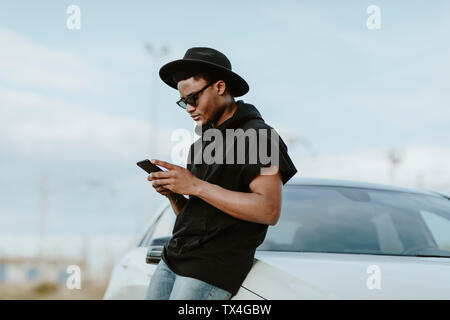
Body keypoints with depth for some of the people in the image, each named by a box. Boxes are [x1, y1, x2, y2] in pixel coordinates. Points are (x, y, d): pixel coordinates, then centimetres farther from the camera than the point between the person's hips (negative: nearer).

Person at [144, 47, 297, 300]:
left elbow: (269, 211, -20)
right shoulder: (203, 142, 20)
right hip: (174, 259, 8)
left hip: (215, 267, -8)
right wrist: (172, 193, -2)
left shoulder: (258, 135, -6)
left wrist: (196, 186, -18)